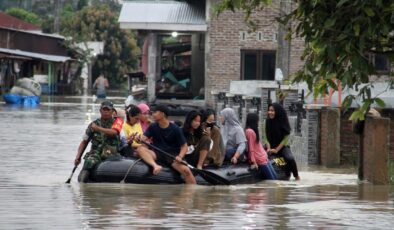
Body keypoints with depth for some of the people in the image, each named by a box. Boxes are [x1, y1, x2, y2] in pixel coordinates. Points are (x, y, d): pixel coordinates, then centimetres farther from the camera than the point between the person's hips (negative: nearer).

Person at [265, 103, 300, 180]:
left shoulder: (283, 122, -7)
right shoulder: (268, 122, 0)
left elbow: (286, 138, -7)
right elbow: (266, 137, 1)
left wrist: (276, 149, -15)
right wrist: (268, 148, -17)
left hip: (282, 146, -3)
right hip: (271, 146, 3)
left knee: (290, 158, -30)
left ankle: (296, 175, -6)